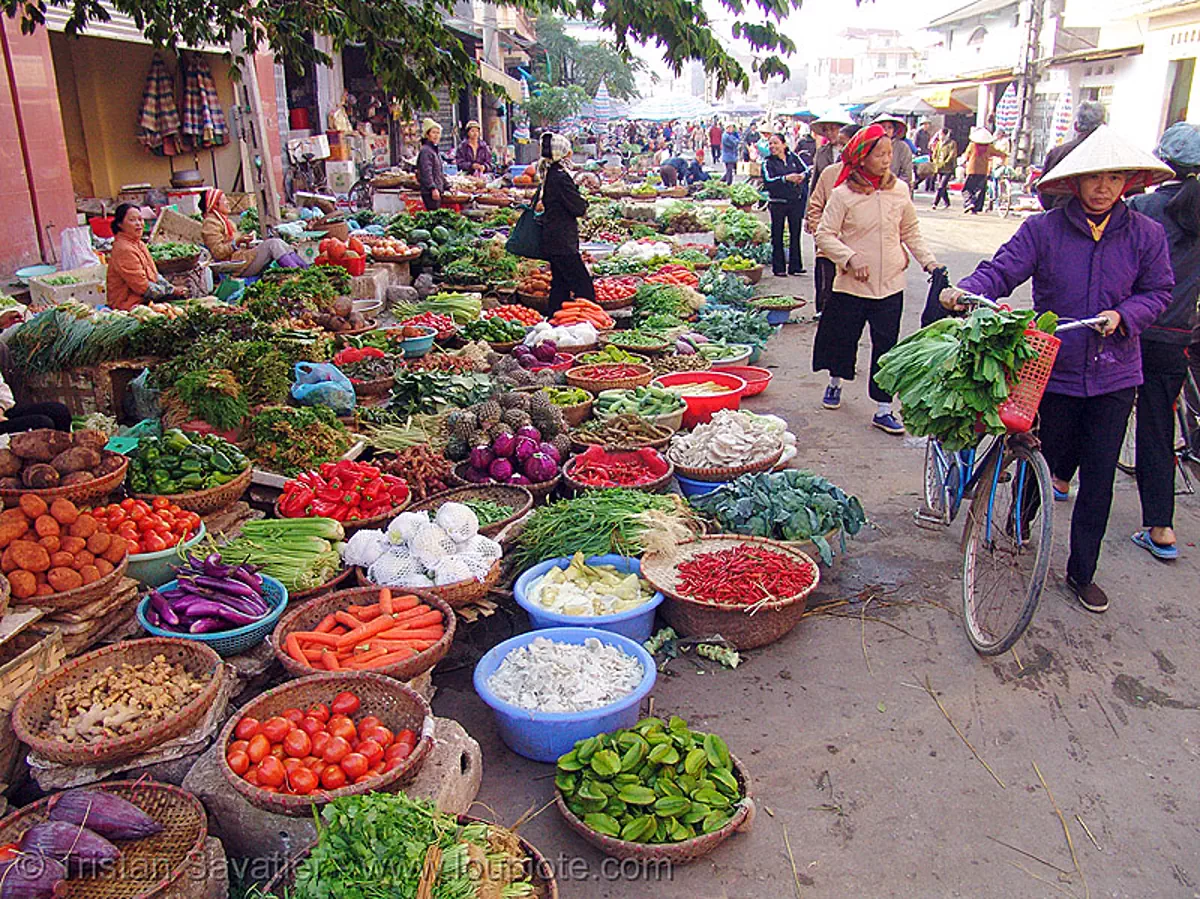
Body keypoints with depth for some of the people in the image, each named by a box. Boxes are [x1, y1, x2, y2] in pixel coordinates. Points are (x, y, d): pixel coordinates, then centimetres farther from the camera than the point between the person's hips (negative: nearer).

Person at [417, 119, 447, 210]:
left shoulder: (435, 150, 18)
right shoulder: (426, 150, -11)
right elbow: (426, 173, -19)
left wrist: (445, 186, 25)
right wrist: (433, 188, -25)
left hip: (437, 190, 10)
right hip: (430, 192, -10)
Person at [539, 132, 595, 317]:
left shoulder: (550, 174, 11)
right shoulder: (561, 176, -18)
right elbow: (578, 208, -18)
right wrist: (584, 204, 3)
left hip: (552, 241, 10)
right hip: (563, 242, -10)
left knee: (560, 285, 16)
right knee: (584, 287, -7)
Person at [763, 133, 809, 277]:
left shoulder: (793, 157, 6)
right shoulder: (768, 163, -2)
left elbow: (807, 170, 4)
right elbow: (767, 182, -15)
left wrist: (801, 176, -18)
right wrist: (785, 178, -24)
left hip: (796, 201, 3)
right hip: (777, 203, -2)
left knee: (795, 233, 6)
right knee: (777, 237, 0)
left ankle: (795, 266, 13)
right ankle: (778, 268, 8)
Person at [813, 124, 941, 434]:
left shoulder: (899, 190, 4)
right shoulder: (843, 194, -8)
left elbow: (911, 232, 15)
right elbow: (825, 235, -8)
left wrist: (928, 260, 6)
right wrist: (850, 257, -20)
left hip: (890, 283, 2)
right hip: (851, 283, -2)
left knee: (886, 345, 1)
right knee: (843, 337, 13)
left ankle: (883, 410, 8)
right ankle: (835, 382, 43)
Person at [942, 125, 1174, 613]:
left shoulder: (1146, 235, 2)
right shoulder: (1042, 229, -5)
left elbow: (1158, 291, 9)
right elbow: (1002, 269, -13)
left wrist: (1123, 315, -11)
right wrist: (966, 290, -34)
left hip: (1114, 375, 2)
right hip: (1052, 370, -2)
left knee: (1098, 479, 6)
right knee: (1044, 462, 9)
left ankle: (1082, 572, 22)